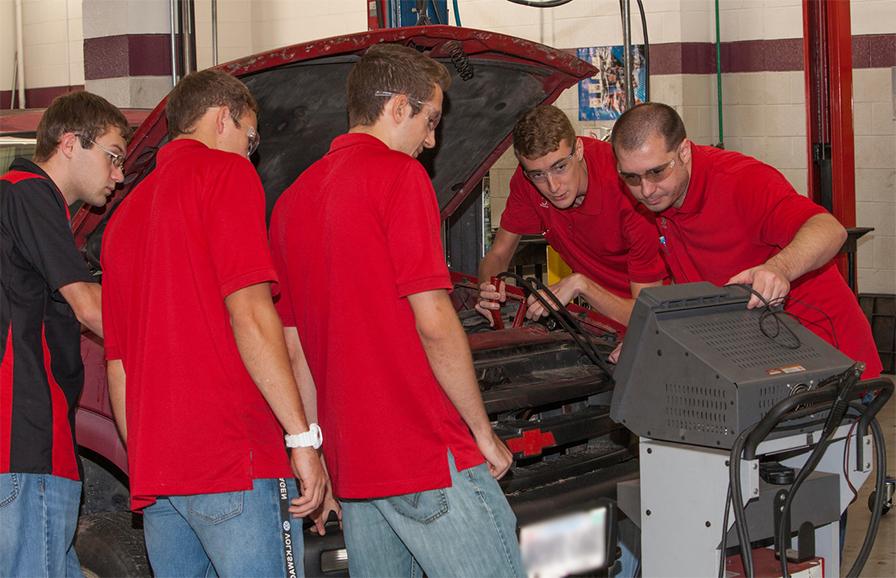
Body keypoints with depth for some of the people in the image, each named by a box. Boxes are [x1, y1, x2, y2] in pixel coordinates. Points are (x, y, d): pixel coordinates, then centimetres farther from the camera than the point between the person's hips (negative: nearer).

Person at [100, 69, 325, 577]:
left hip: (155, 477, 8)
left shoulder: (125, 215, 24)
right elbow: (250, 313, -13)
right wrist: (302, 435, -13)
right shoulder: (226, 173, -1)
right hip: (238, 459, -8)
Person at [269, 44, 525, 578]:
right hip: (429, 453, -8)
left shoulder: (292, 200, 15)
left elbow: (293, 347, 16)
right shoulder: (399, 174, -9)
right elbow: (434, 323, -14)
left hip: (351, 463, 8)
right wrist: (483, 431, -5)